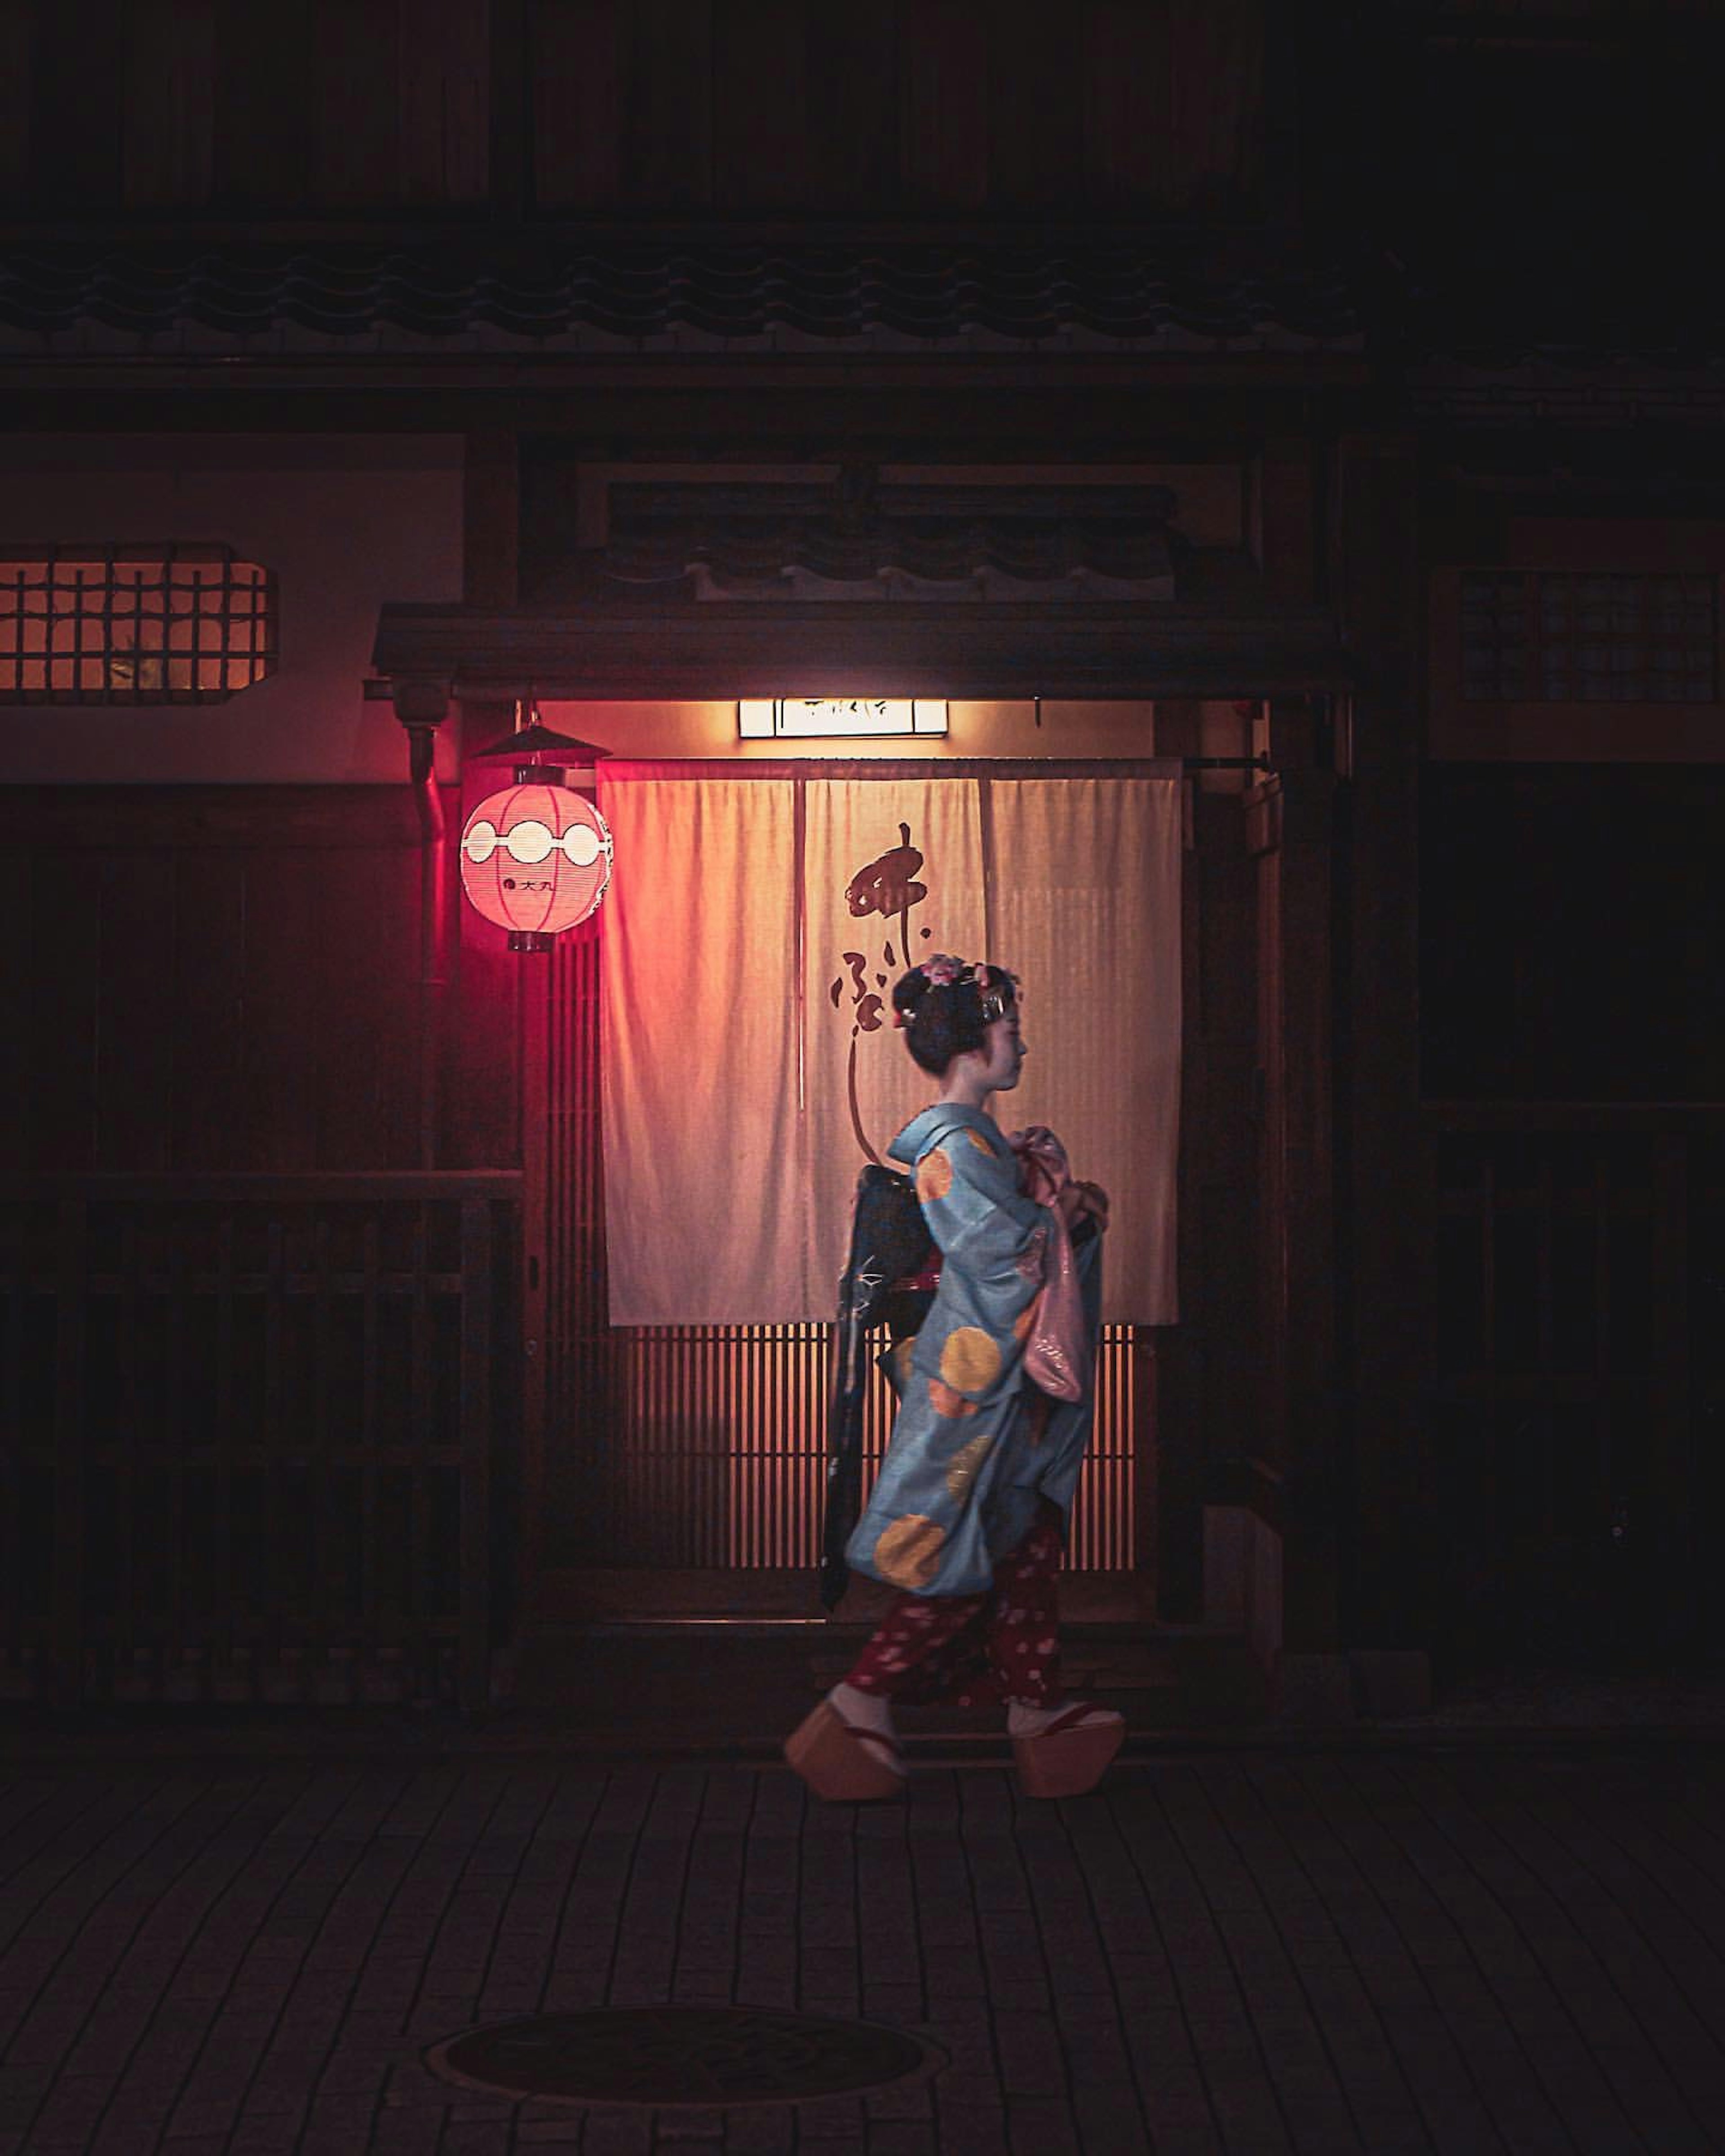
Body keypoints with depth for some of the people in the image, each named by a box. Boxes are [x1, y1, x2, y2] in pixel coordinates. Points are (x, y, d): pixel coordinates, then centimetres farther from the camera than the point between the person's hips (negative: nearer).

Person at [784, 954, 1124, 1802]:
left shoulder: (977, 1139, 14)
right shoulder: (954, 1145, -18)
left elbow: (1039, 1237, 20)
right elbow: (1008, 1253, -22)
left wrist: (1072, 1211, 2)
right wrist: (1065, 1212, -7)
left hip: (1004, 1385, 10)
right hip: (975, 1385, -10)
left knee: (1026, 1548, 12)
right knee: (970, 1558, -4)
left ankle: (1037, 1710, 17)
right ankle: (862, 1702, 2)